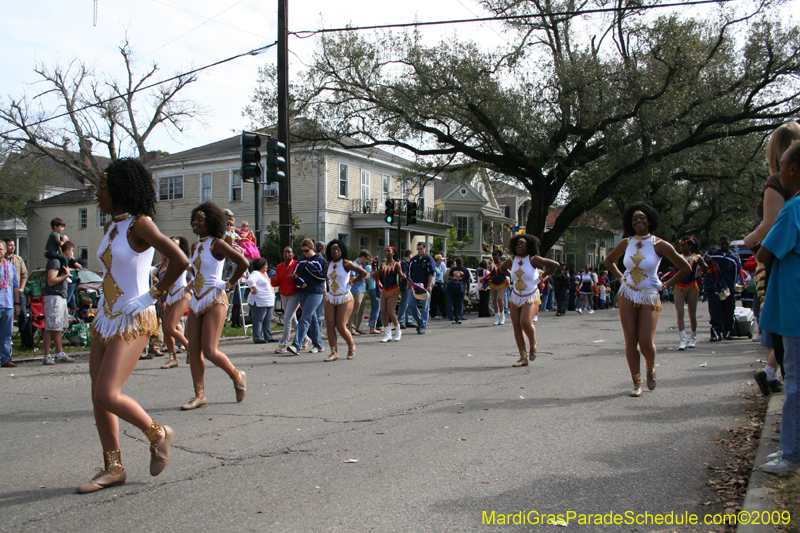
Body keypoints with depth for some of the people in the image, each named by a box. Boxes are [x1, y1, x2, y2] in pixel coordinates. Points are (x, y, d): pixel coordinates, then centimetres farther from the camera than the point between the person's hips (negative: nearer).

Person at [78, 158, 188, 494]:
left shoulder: (139, 225, -13)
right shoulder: (111, 228, 12)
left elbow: (180, 261, -23)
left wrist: (156, 292, -10)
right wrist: (107, 302, 15)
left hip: (134, 320, -9)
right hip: (106, 318, 9)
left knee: (107, 395, -14)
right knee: (98, 396, 7)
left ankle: (158, 434, 10)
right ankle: (113, 468, 17)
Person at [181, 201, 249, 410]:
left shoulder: (217, 244, -9)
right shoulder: (197, 245, 14)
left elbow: (243, 262, -20)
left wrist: (230, 283, -11)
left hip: (214, 300, -8)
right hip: (196, 301, 8)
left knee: (210, 351, -11)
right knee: (193, 350, 2)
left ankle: (238, 377, 13)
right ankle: (200, 395, 8)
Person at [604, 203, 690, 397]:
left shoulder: (659, 245, -8)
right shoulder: (626, 243, 2)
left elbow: (685, 267, -3)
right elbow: (609, 260, 22)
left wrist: (665, 286, -2)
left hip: (650, 297, -3)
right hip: (627, 295, 3)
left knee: (646, 342, -8)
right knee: (630, 341, -1)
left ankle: (651, 369, 25)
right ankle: (637, 383, 10)